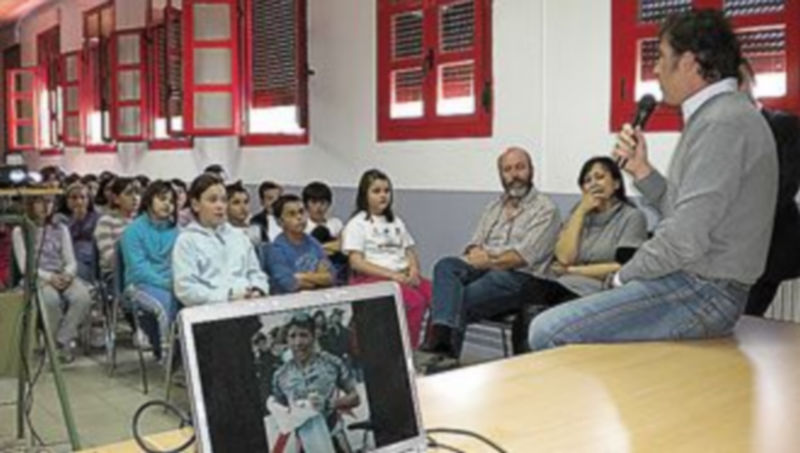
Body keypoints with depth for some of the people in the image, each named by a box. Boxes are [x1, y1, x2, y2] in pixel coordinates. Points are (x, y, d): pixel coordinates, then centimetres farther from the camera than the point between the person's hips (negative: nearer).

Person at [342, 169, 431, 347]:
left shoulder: (396, 221, 24)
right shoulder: (357, 224, 3)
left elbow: (410, 251, 22)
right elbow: (356, 262, -7)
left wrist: (414, 269, -3)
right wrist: (391, 275, -16)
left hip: (403, 276, 6)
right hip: (371, 278, -6)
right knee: (416, 301, -32)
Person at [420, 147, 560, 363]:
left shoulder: (545, 209, 1)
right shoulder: (494, 207, 23)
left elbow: (524, 256, -11)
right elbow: (475, 245, 16)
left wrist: (489, 261, -12)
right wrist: (475, 254, -7)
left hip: (518, 277, -6)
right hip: (484, 271, 6)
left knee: (463, 300, -28)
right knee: (446, 265, -23)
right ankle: (441, 334, -40)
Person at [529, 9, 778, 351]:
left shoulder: (722, 123, -19)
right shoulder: (718, 115, 15)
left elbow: (686, 240, -24)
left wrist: (624, 276, -10)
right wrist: (642, 171, 3)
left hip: (701, 291, -10)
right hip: (695, 282, 10)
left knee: (549, 332, -17)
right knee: (556, 324, 16)